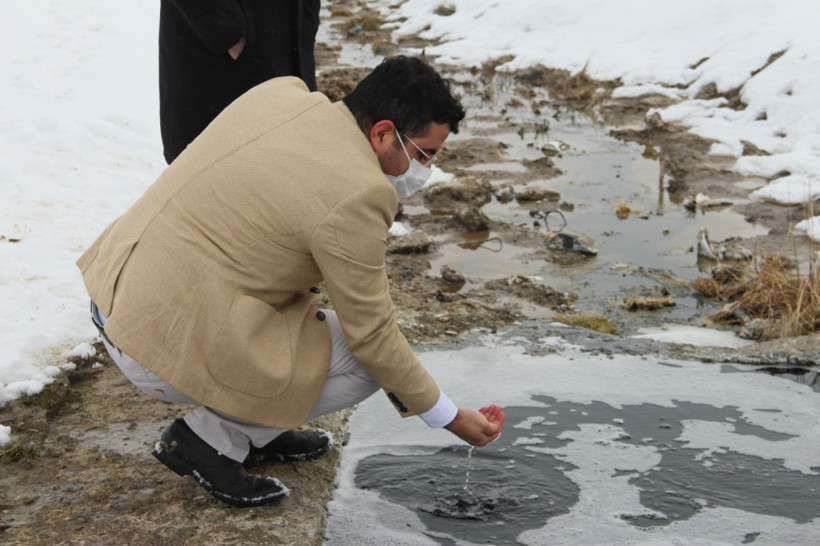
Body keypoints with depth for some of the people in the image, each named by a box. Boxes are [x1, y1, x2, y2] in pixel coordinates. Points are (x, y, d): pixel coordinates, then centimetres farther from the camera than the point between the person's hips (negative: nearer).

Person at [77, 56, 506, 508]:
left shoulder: (281, 91, 4)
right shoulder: (355, 195, -19)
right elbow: (372, 336, -10)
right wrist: (450, 418, 2)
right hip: (164, 347, -9)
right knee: (365, 361, -1)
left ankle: (257, 431, 21)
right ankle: (213, 438, 3)